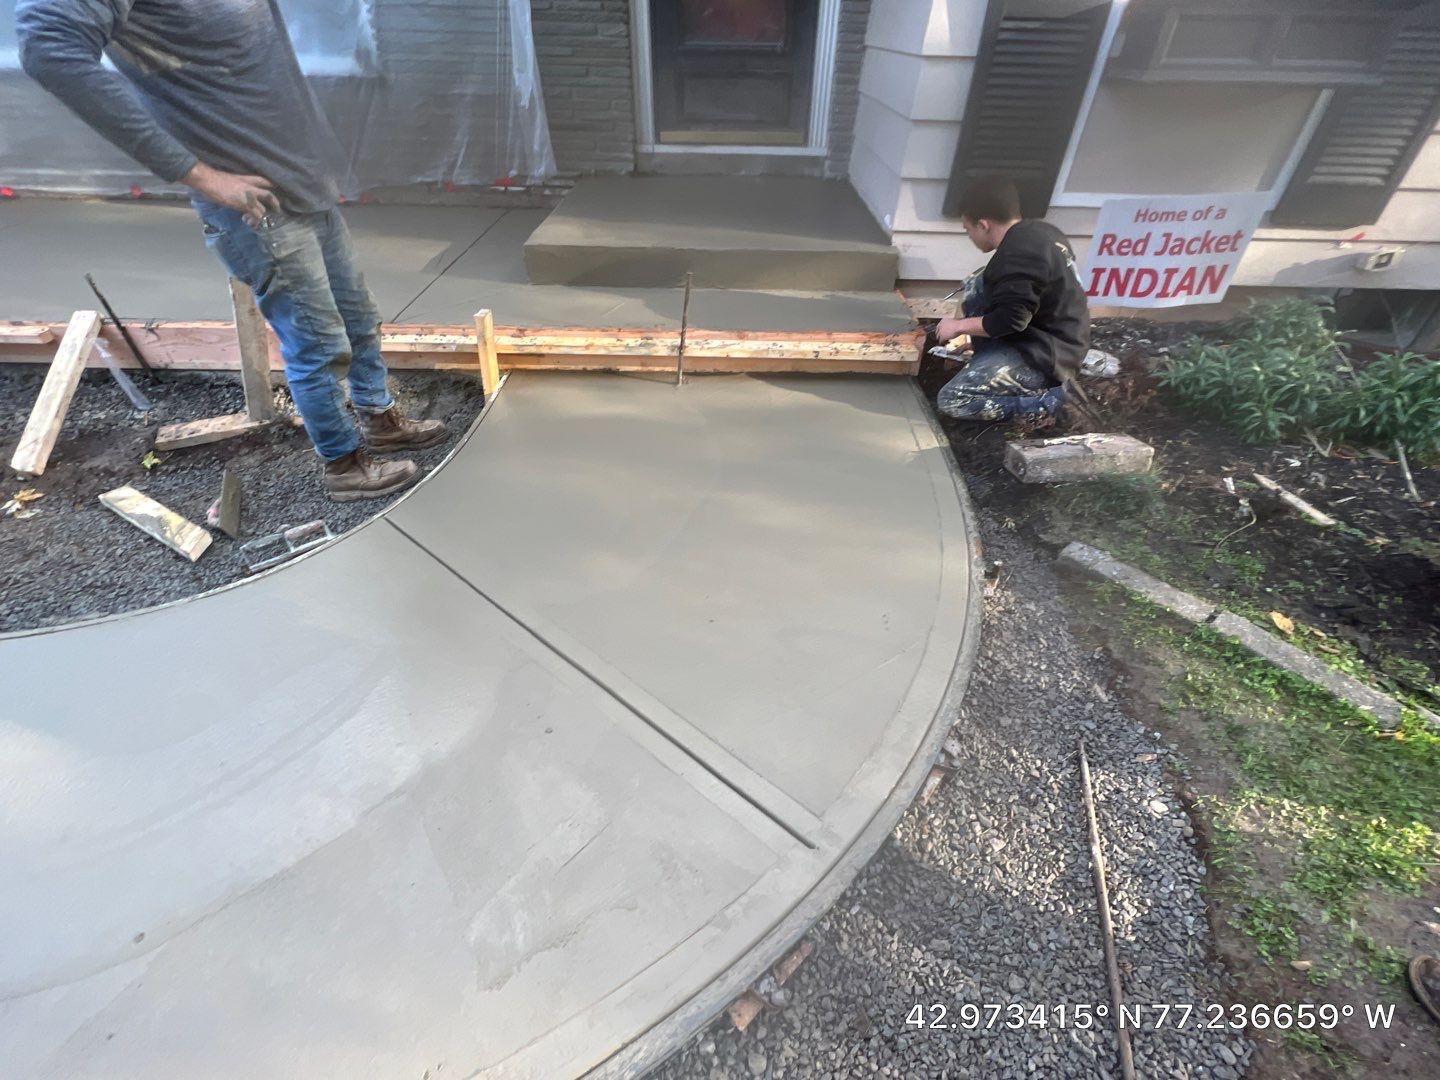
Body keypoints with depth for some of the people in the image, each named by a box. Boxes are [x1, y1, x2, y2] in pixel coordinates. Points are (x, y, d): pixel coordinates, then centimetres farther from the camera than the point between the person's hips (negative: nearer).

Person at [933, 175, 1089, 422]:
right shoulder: (1040, 232, 9)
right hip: (1053, 343, 10)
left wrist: (959, 326, -9)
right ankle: (989, 367, 13)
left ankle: (1048, 398, -7)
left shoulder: (1017, 255, -22)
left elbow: (1010, 321, -23)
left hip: (1045, 357, -10)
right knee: (976, 284, 15)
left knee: (951, 401, -17)